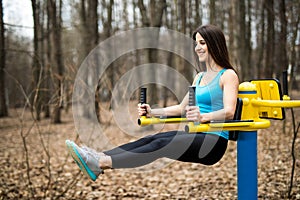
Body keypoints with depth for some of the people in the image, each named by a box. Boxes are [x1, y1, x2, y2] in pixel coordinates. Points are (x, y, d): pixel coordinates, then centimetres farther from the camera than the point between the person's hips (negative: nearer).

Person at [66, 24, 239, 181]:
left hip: (215, 141, -7)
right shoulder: (200, 77, 20)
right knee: (152, 139, -16)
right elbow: (182, 108, 23)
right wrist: (152, 112, 12)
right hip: (196, 136, 7)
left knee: (161, 144, -27)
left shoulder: (228, 75, -5)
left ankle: (102, 163, -39)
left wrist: (204, 117, -38)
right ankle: (100, 158, -31)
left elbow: (229, 112, -19)